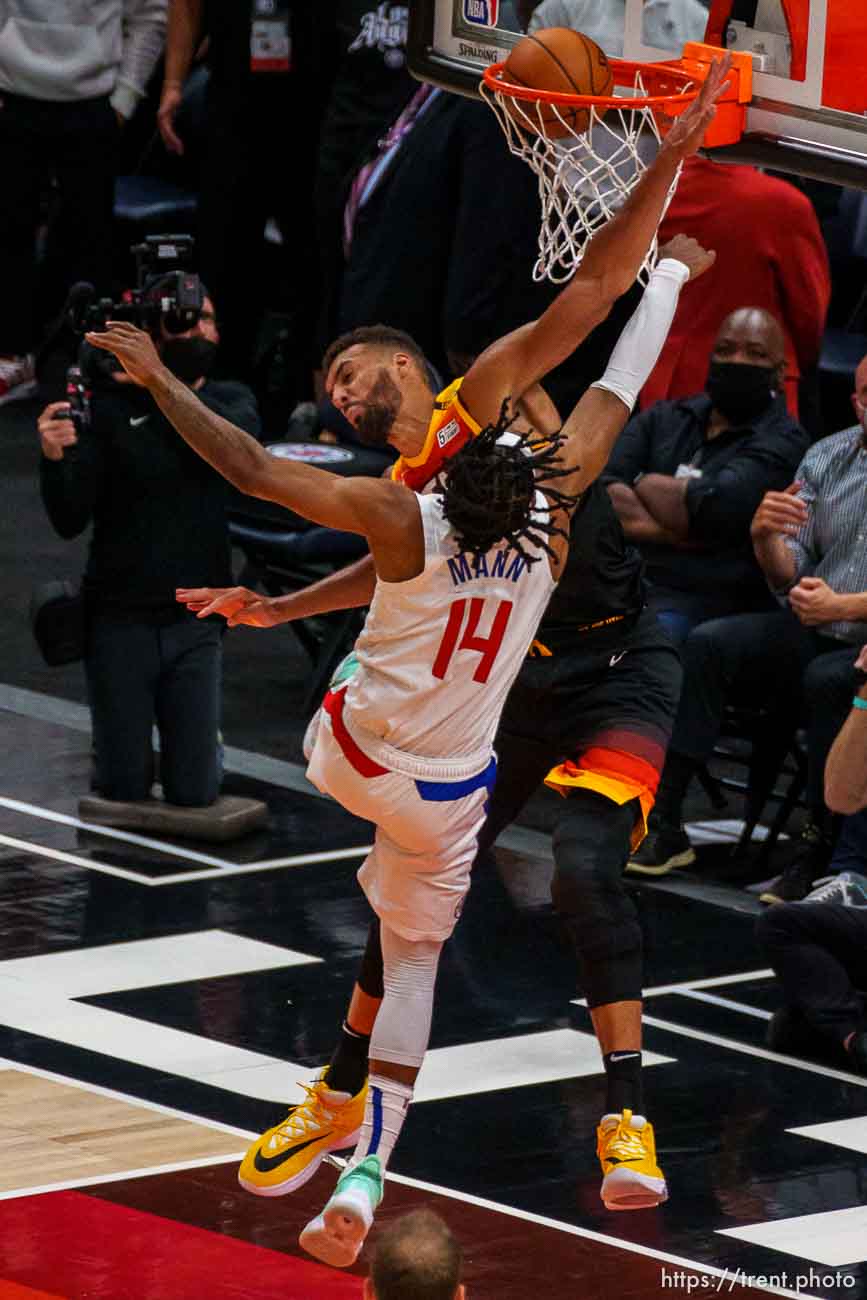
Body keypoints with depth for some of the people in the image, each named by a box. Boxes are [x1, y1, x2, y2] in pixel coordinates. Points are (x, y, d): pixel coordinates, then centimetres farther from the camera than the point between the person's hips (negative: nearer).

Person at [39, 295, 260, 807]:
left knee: (194, 794, 1)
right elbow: (70, 520, -12)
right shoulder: (110, 408, -7)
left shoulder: (230, 400, 4)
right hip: (121, 624, -2)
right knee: (125, 789, 4)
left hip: (195, 625, 2)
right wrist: (54, 459, -31)